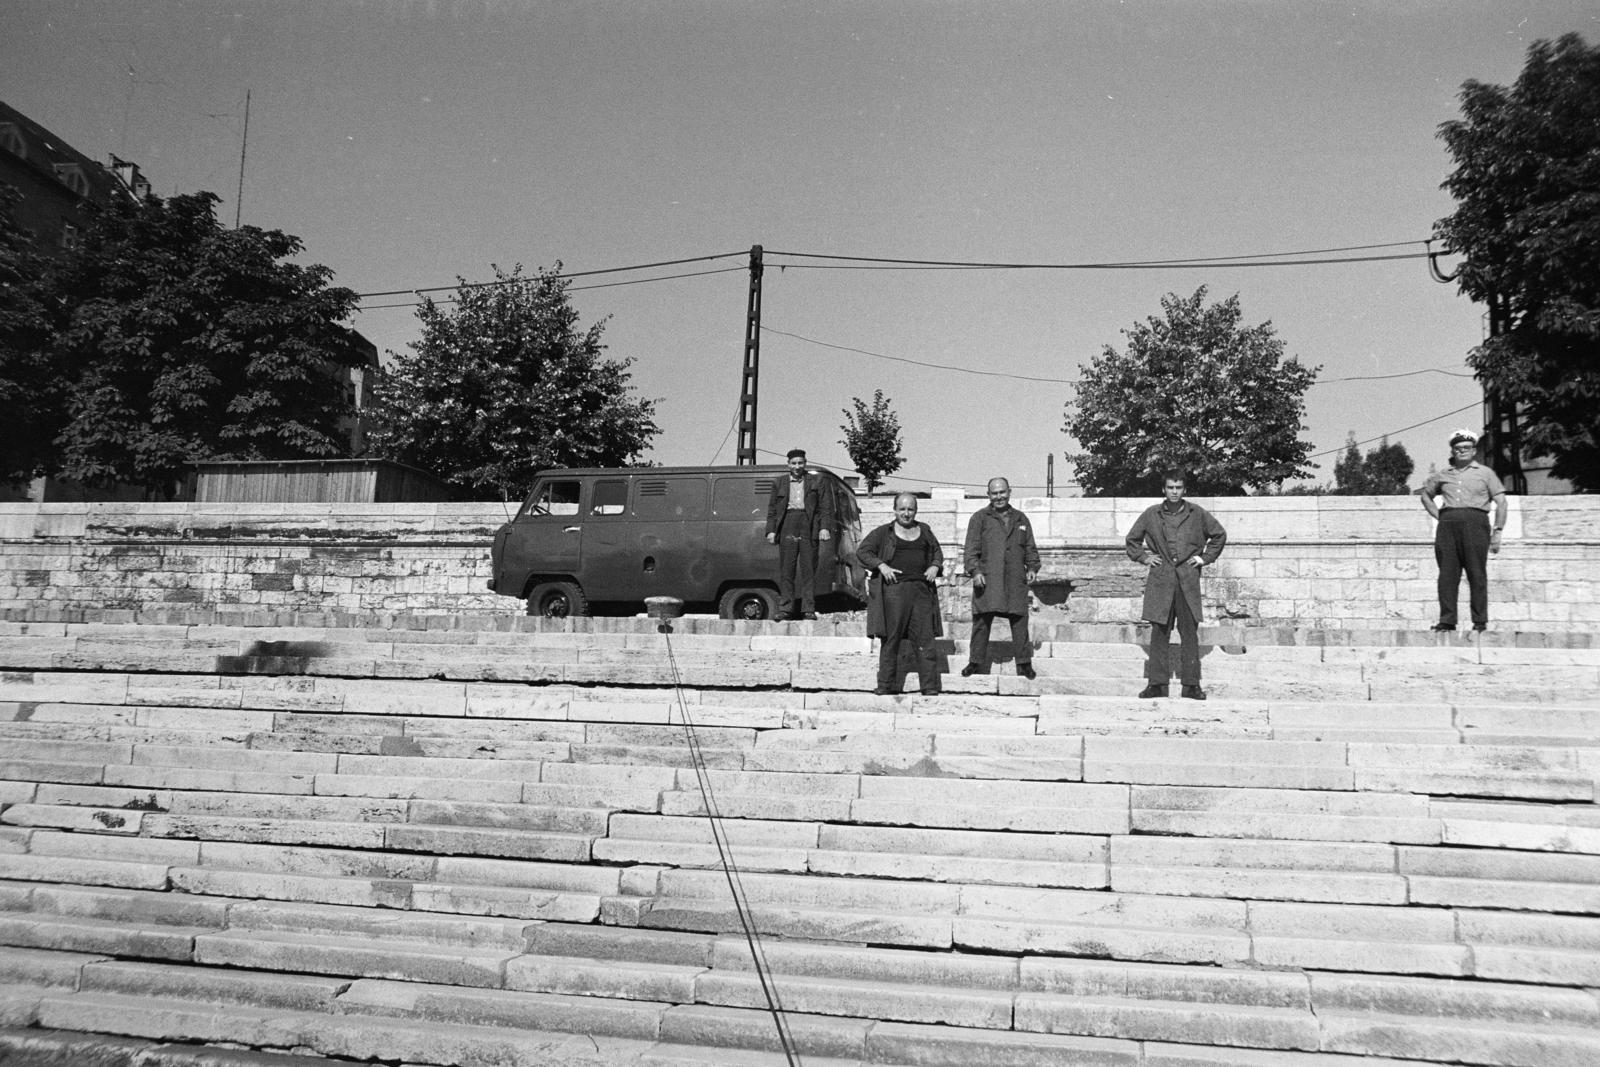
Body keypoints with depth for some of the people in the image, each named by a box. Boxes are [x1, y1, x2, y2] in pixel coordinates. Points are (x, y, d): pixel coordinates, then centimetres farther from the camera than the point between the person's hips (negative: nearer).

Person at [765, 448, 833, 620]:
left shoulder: (816, 480, 13)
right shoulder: (779, 483, 18)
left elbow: (826, 506, 7)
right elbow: (772, 509, 15)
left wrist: (825, 527, -5)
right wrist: (771, 530, 3)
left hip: (809, 527, -1)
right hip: (787, 527, 2)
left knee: (808, 569, -3)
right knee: (786, 570, -1)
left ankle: (809, 609, -1)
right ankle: (785, 609, 1)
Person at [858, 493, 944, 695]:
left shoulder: (924, 530, 17)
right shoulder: (884, 532, 6)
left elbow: (937, 551, 27)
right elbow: (862, 551, 2)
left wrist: (935, 566, 6)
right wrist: (881, 566, -11)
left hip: (921, 589, 3)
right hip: (893, 589, -3)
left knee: (925, 638, -2)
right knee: (890, 638, 0)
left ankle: (930, 687, 0)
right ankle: (885, 684, 6)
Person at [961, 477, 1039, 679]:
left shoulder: (1021, 519, 19)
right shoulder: (980, 518, 8)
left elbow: (1030, 548, 21)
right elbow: (971, 549, 1)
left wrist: (1032, 567, 5)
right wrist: (975, 571, -11)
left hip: (1016, 580, 2)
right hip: (987, 579, -2)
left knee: (1019, 621, -1)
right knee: (981, 621, -2)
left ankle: (1024, 664, 6)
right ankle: (976, 662, 6)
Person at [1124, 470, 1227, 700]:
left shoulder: (1197, 514, 7)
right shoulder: (1151, 514, 8)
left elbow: (1219, 535, 17)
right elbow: (1132, 539, 20)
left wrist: (1206, 558, 9)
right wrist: (1143, 557, 8)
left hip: (1188, 580, 0)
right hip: (1160, 580, 0)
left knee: (1190, 632, 0)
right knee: (1159, 632, 0)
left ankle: (1191, 684, 5)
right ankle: (1157, 683, 4)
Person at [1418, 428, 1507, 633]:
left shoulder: (1485, 473, 14)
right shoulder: (1442, 475, 19)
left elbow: (1501, 503, 9)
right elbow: (1425, 494, 33)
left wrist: (1498, 532, -1)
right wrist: (1438, 515, 16)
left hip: (1475, 522, -2)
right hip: (1447, 524, 2)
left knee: (1477, 573, -6)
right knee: (1447, 573, -4)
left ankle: (1480, 622, -3)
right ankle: (1447, 620, -3)